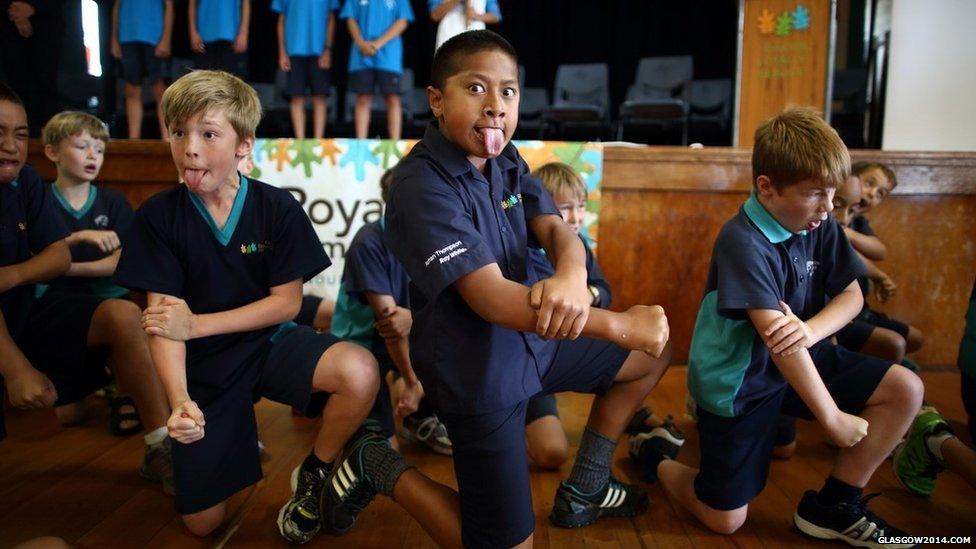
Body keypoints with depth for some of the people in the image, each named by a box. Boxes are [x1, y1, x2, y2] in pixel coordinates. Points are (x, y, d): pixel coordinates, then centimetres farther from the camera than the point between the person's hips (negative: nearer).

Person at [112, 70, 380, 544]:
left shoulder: (277, 208, -10)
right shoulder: (157, 216, -9)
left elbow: (286, 302, -10)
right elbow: (162, 318, -13)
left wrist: (196, 324, -17)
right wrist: (179, 400, -28)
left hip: (268, 341, 0)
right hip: (203, 364, 1)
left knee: (359, 372, -33)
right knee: (202, 523, 5)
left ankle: (313, 477, -4)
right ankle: (237, 434, 35)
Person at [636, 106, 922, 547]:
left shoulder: (819, 226, -4)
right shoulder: (743, 242, -26)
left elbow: (852, 295, 0)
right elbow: (777, 339, -30)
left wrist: (811, 330, -23)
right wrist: (833, 418, -25)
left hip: (802, 362, 7)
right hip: (739, 380, -7)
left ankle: (832, 506, 8)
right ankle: (655, 457, 28)